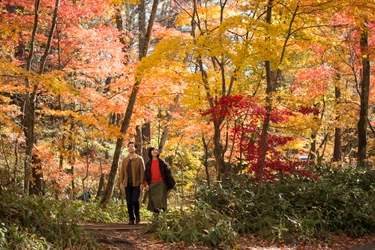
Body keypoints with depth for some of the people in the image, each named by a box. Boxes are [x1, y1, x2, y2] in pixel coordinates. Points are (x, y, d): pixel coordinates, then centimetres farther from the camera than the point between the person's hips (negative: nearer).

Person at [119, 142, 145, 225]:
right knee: (129, 202, 2)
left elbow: (142, 172, -2)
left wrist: (142, 183, -9)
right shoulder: (125, 160, 14)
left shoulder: (139, 159, 2)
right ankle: (131, 219, 11)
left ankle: (137, 215, 12)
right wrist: (121, 182, 4)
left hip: (136, 184, -4)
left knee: (134, 200, -14)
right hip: (127, 184, 4)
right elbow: (122, 171, 13)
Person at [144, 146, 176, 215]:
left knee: (160, 199, -13)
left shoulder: (162, 162, 4)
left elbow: (167, 172, 3)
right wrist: (146, 184, -5)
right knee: (153, 200, 0)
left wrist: (172, 183, 0)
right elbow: (146, 174, 7)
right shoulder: (148, 163, 9)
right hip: (152, 184, 2)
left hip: (161, 183, -2)